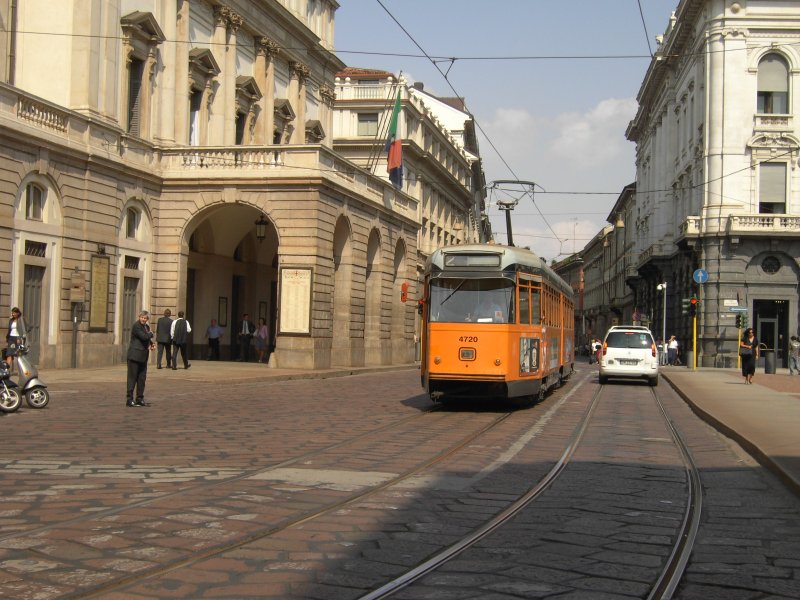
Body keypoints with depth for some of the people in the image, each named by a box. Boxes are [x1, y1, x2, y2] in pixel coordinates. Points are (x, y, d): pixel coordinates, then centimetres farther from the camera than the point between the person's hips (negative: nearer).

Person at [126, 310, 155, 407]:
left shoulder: (146, 326, 15)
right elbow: (143, 337, -21)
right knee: (132, 377, -5)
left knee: (142, 378, 9)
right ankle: (129, 399, -2)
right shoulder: (136, 326, -11)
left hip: (143, 356, 8)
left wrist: (152, 344, 5)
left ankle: (140, 398, 16)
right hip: (135, 355, -8)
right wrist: (151, 334, -2)